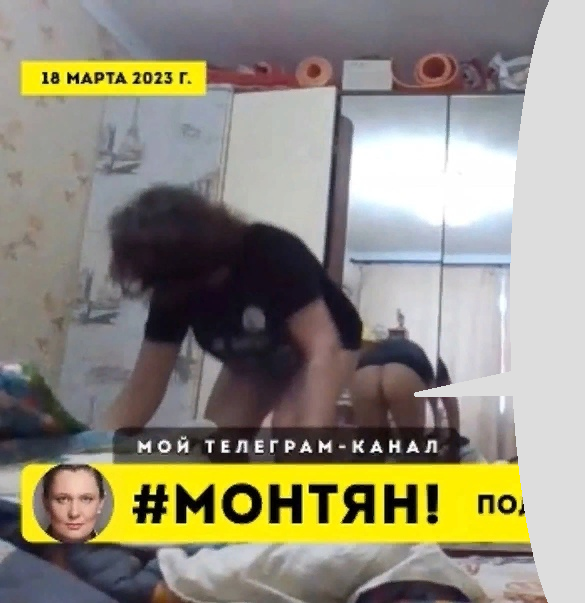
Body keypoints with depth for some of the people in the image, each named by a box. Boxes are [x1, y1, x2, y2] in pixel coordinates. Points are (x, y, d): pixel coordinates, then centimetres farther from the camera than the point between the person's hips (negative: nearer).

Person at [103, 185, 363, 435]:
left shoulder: (273, 254, -38)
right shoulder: (171, 291, -23)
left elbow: (323, 348, -44)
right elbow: (143, 387, -20)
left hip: (326, 341, -5)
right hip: (252, 360, 5)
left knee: (288, 429, -30)